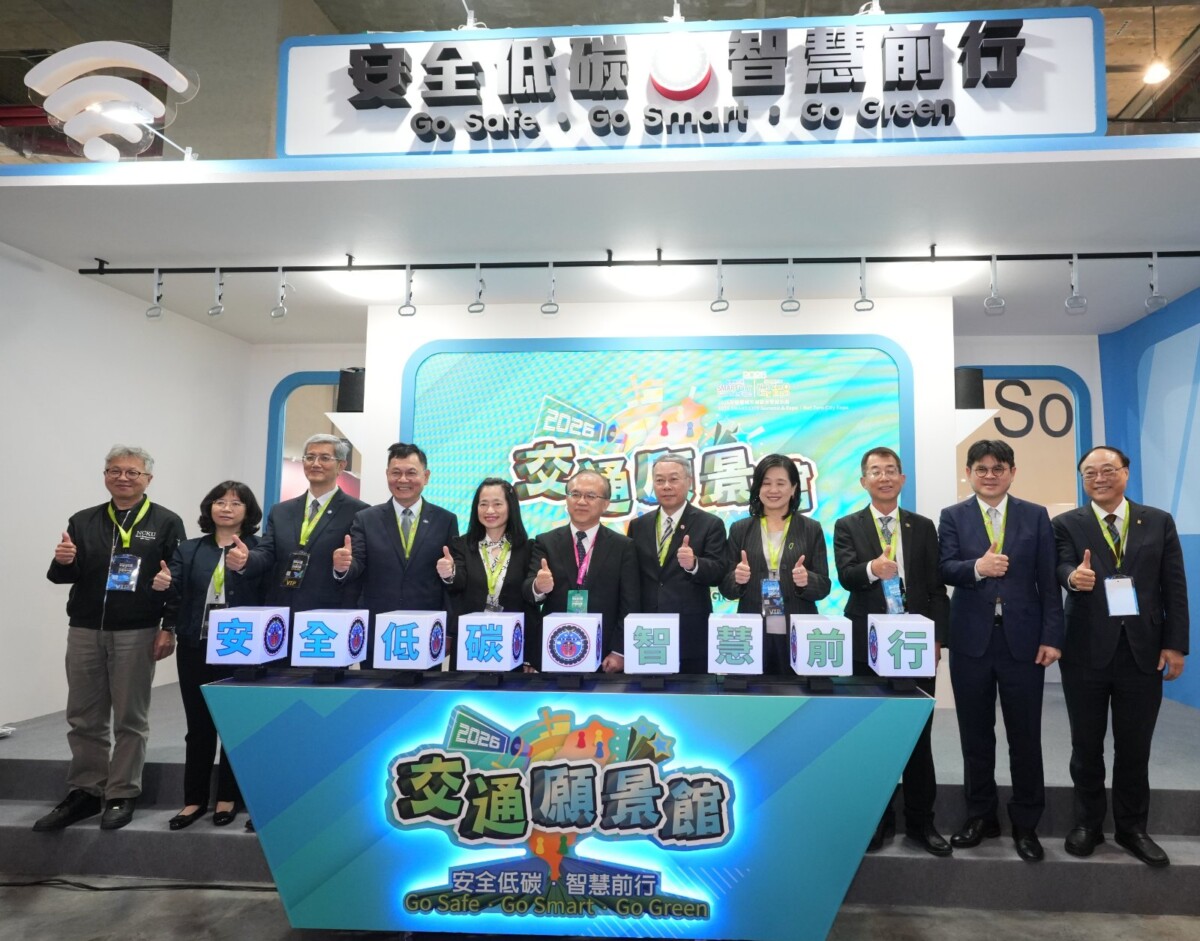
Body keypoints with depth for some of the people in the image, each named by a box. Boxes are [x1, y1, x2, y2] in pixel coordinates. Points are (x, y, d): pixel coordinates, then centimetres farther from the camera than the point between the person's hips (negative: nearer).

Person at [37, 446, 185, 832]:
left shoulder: (166, 523, -1)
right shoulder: (83, 522, 9)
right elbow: (64, 577, 8)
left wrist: (169, 628, -12)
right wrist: (63, 562, -15)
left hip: (136, 634, -4)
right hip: (84, 631, 4)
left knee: (130, 719, 5)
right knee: (83, 718, 11)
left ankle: (122, 795, 16)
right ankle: (85, 792, 24)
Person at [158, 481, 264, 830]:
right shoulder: (190, 549, 10)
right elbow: (175, 590, 0)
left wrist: (246, 565, -23)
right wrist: (163, 585, -20)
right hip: (196, 649, 3)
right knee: (198, 726, 11)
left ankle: (228, 798, 22)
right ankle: (194, 799, 24)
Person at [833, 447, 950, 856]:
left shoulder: (923, 527, 8)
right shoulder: (847, 527, 3)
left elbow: (937, 587, 5)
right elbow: (845, 576, -14)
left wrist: (937, 638, -4)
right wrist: (871, 569, -36)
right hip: (868, 645, -1)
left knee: (918, 735, 9)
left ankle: (921, 821, 23)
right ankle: (878, 818, 22)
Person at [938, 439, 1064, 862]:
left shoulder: (1036, 516, 4)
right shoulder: (952, 517, 4)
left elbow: (1048, 581, 0)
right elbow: (945, 570, -8)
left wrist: (1052, 636, -6)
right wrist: (976, 567, -29)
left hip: (1023, 640, 0)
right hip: (971, 640, 1)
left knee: (1025, 736, 7)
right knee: (975, 734, 11)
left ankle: (1026, 823, 23)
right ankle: (981, 815, 26)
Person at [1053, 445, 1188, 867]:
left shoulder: (1159, 522, 5)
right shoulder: (1067, 525, 1)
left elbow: (1175, 587, 3)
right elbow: (1063, 569, -15)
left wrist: (1175, 644, -2)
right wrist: (1074, 577, -39)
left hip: (1143, 650, 1)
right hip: (1087, 651, -1)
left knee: (1134, 746, 11)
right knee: (1086, 745, 10)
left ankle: (1131, 827, 28)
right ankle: (1088, 823, 26)